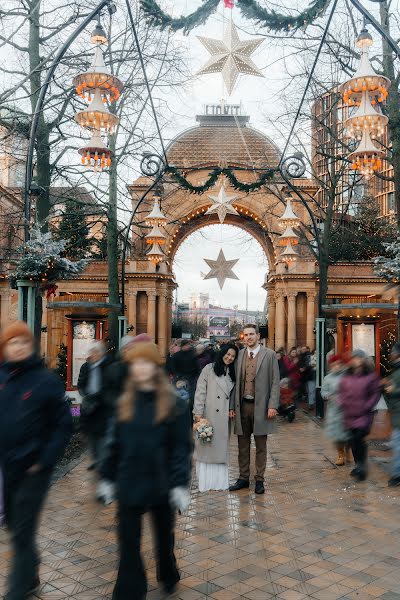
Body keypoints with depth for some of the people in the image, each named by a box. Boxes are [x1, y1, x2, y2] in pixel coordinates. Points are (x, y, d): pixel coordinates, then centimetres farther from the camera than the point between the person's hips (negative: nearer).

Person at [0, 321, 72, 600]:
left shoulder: (46, 380, -12)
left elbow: (63, 425, -8)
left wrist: (44, 460, -14)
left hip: (32, 470, -5)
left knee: (22, 532, 0)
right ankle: (30, 576, 42)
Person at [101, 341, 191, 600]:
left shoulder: (171, 402, -10)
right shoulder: (126, 401, -1)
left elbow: (181, 446, -10)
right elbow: (115, 442, 4)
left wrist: (180, 483, -14)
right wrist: (108, 477, 5)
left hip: (161, 483, -1)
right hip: (129, 482, 2)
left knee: (164, 535, 20)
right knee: (128, 542, 4)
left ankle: (169, 576, 47)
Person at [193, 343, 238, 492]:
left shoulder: (232, 373, 15)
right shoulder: (209, 369, -1)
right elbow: (200, 391, -5)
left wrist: (232, 409, 2)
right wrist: (198, 413, -11)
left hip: (223, 418, 5)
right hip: (208, 415, -4)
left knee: (221, 448, 6)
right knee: (205, 447, -1)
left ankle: (220, 481, 11)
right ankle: (205, 482, 5)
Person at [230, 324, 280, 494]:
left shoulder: (269, 355, -2)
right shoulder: (239, 355, 7)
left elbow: (275, 382, -4)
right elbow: (236, 382, 8)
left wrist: (272, 405, -11)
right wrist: (233, 405, 3)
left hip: (260, 405, -3)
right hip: (242, 405, 3)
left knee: (261, 446, 8)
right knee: (243, 445, 12)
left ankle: (259, 480, 19)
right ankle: (243, 478, 24)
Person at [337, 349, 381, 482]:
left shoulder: (371, 376, -3)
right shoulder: (346, 376, 6)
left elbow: (376, 393, -3)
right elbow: (341, 391, 14)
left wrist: (367, 406, -10)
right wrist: (342, 403, -1)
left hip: (364, 414, -4)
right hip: (350, 413, 4)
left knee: (359, 438, -13)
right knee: (353, 440, 11)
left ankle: (362, 467, 0)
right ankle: (358, 465, 27)